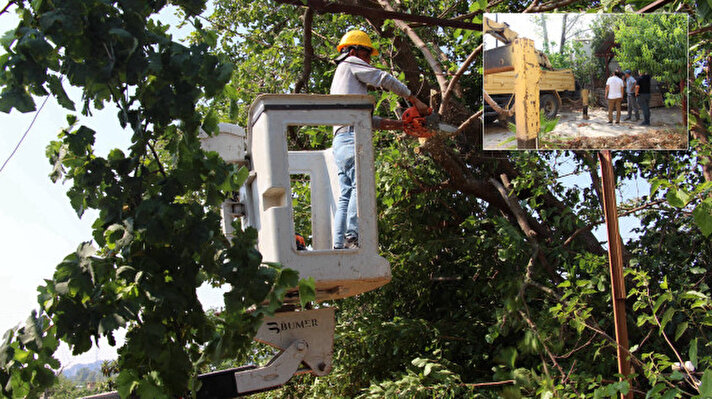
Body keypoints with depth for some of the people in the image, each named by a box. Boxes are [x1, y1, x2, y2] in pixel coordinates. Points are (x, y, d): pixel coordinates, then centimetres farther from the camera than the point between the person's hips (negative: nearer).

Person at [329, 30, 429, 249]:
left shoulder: (338, 81, 35)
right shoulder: (351, 64, 11)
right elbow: (385, 80, 6)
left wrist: (395, 124, 23)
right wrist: (414, 99, 14)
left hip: (340, 140, 9)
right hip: (353, 136, -9)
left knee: (346, 196, 3)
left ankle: (339, 245, -5)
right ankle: (353, 236, -33)